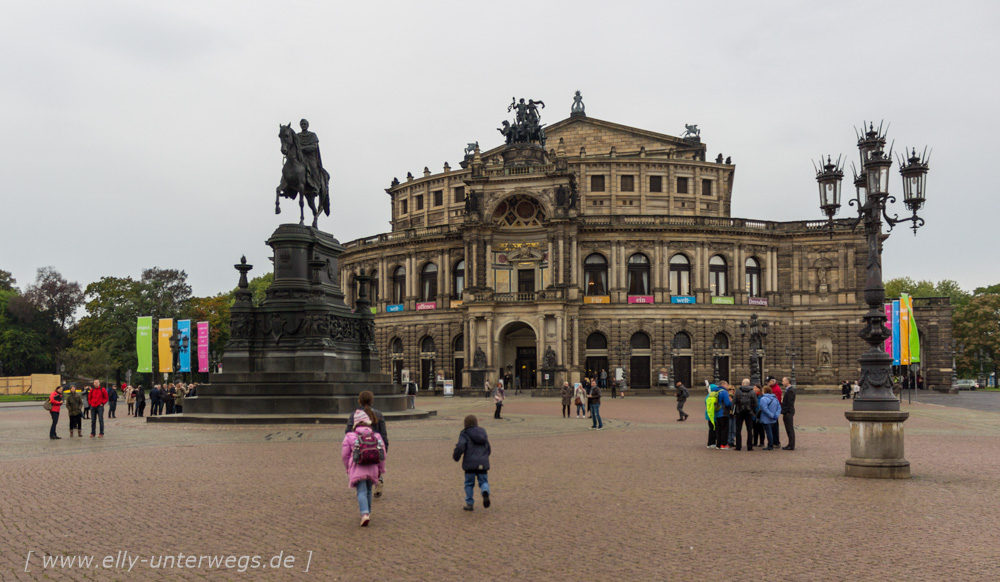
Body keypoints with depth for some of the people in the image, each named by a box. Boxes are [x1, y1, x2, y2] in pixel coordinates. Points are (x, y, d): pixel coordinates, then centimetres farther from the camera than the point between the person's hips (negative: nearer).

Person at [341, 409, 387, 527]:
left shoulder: (349, 436, -2)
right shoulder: (376, 436, 5)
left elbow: (344, 455, 2)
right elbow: (382, 455, 6)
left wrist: (348, 468, 17)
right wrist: (381, 469, 18)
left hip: (357, 470, -3)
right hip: (372, 469, 3)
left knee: (361, 492, -6)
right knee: (368, 491, 20)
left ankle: (365, 514, -24)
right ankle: (368, 512, 29)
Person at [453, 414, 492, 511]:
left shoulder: (464, 434, -3)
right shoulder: (483, 433, 12)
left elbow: (460, 447, -17)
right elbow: (488, 449, 17)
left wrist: (455, 456, 1)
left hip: (470, 463, -3)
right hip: (482, 463, 3)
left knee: (469, 484, 11)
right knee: (483, 482, 9)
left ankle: (470, 504, 12)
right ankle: (485, 492, -24)